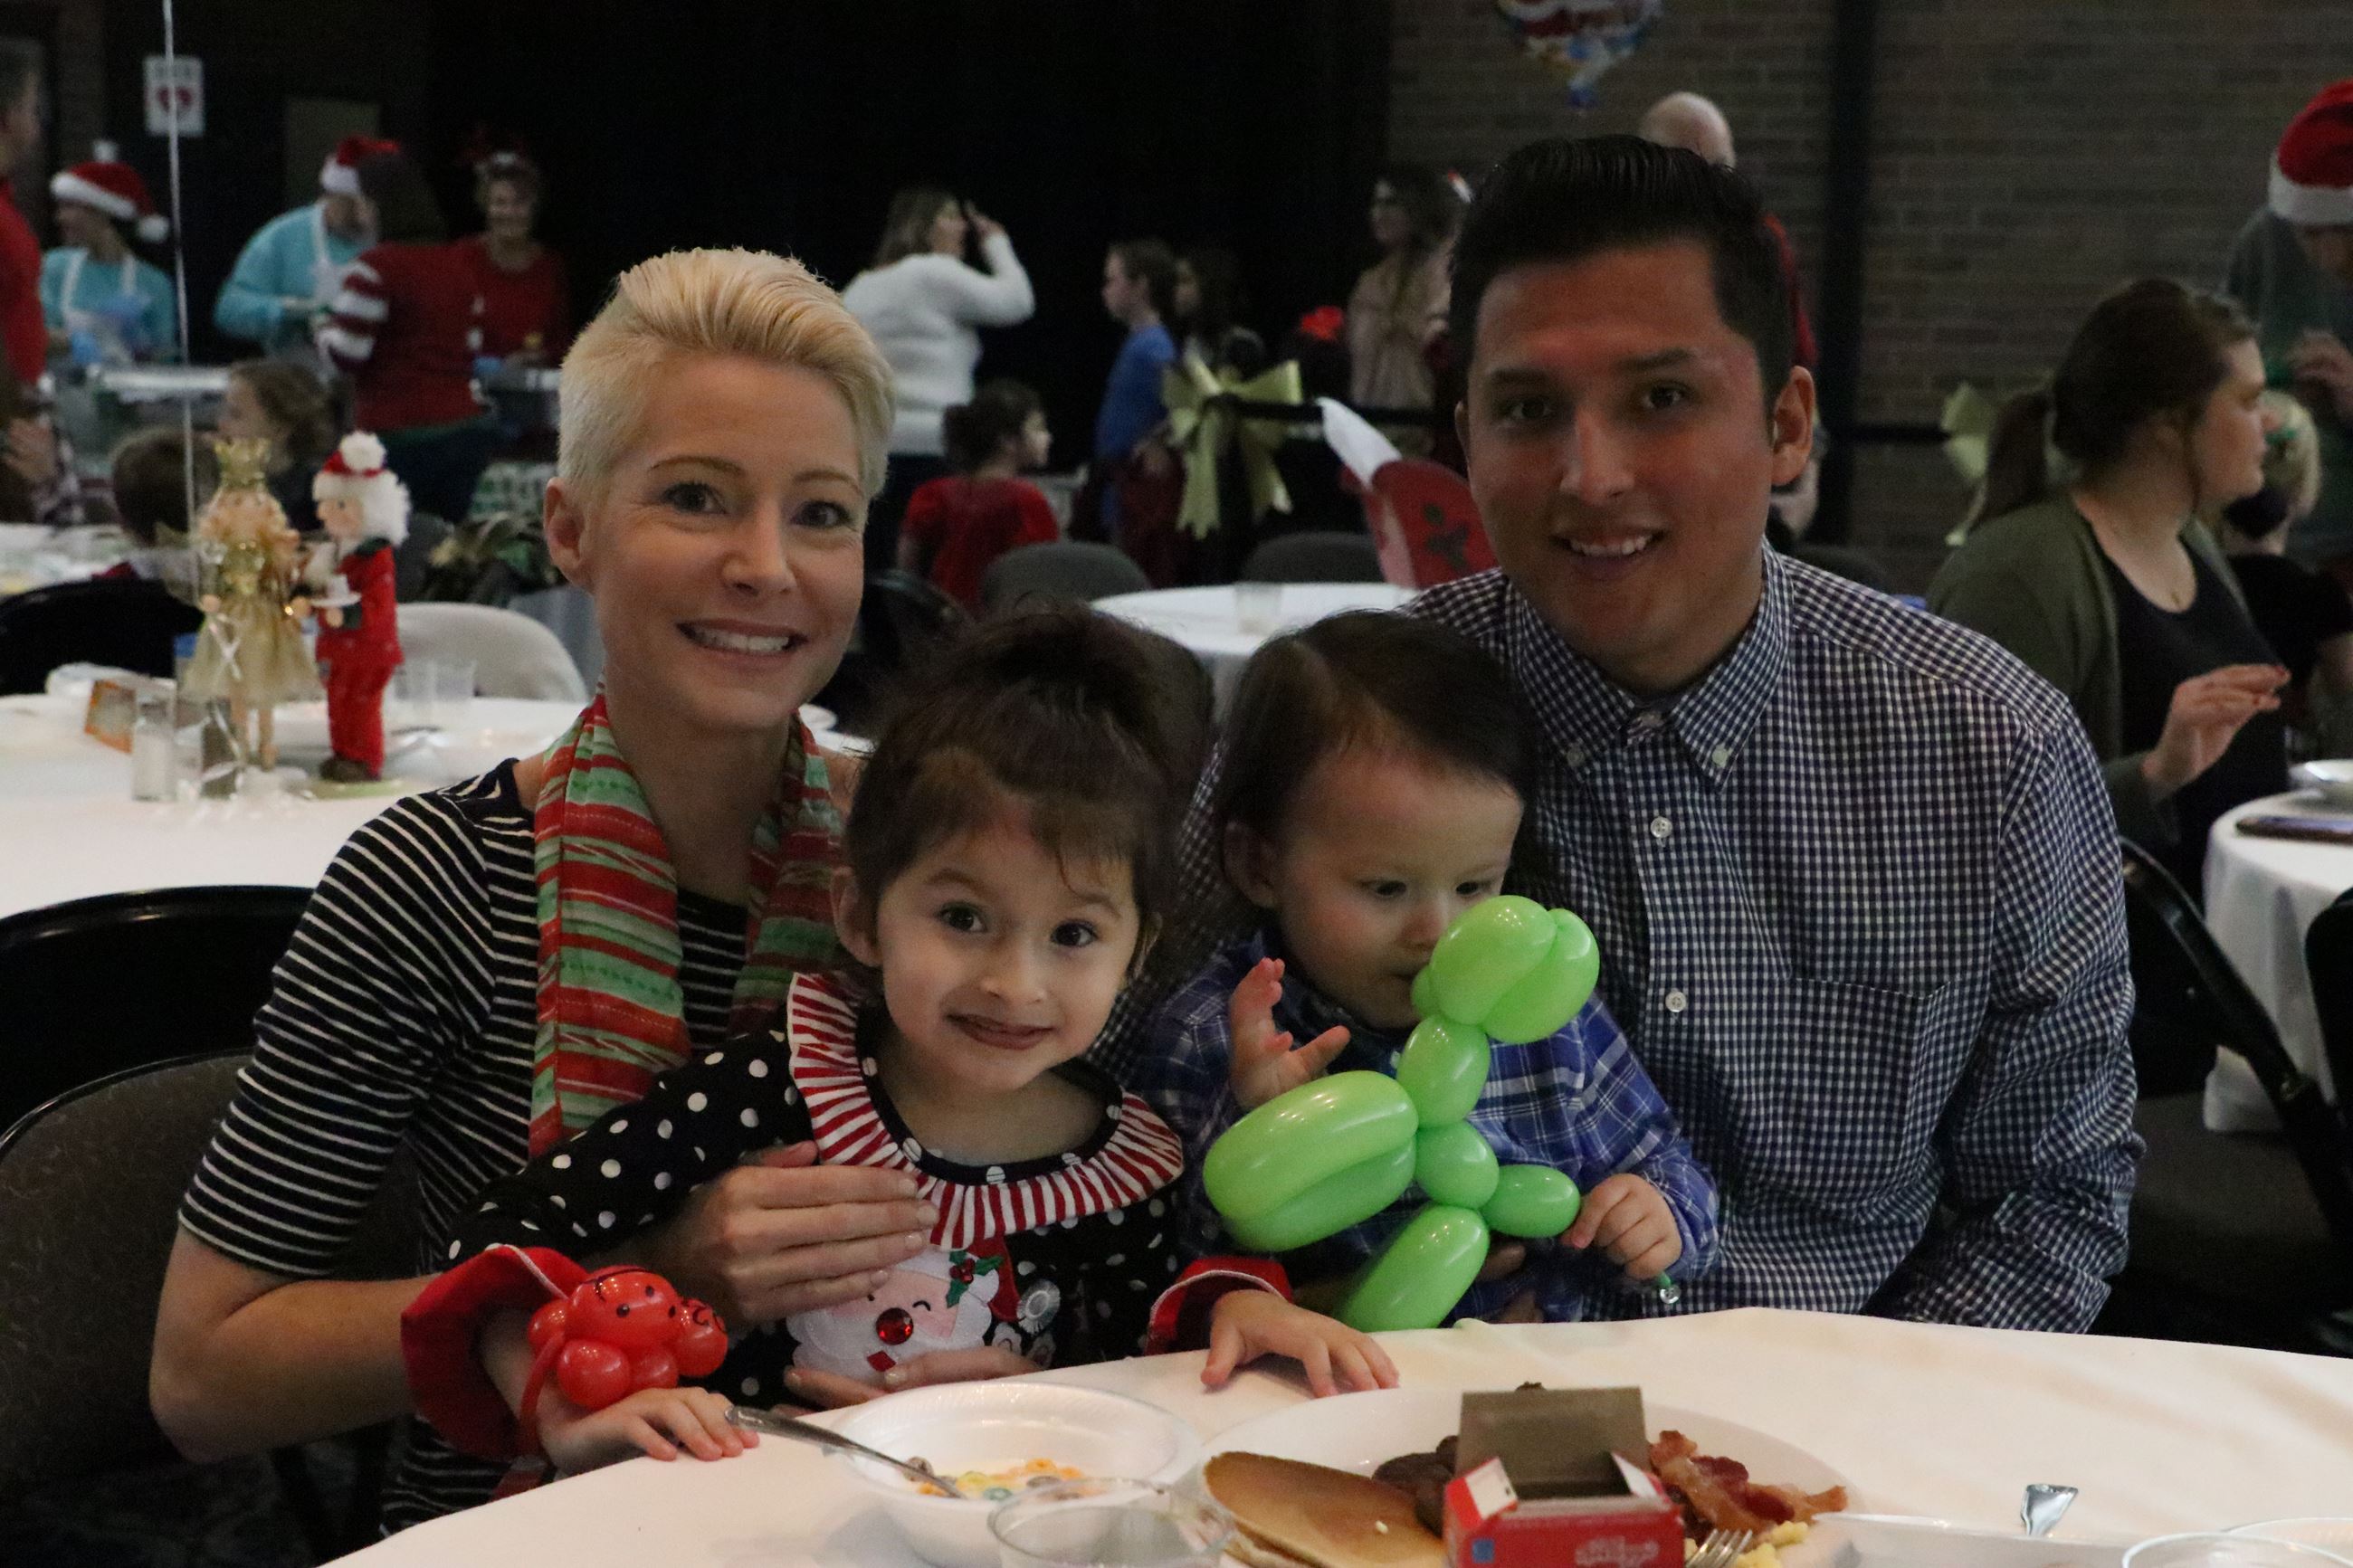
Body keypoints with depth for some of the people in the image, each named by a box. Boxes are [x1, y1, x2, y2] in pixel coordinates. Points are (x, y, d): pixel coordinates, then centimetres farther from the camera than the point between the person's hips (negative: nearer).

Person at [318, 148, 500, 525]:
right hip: (468, 429, 7)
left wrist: (324, 330, 8)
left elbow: (345, 355, -12)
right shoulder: (457, 264, 10)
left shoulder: (376, 268, -11)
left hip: (402, 437, -7)